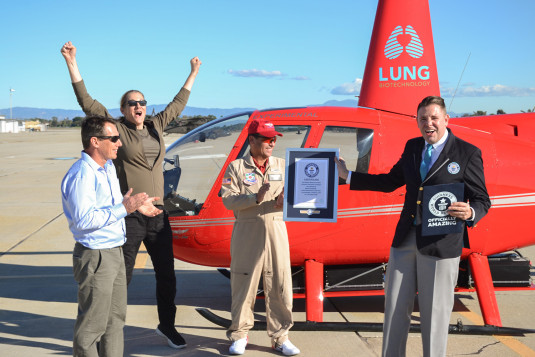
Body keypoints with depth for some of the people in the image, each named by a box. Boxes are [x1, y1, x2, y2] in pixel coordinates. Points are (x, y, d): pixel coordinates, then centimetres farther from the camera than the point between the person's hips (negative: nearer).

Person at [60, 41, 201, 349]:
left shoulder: (155, 127, 13)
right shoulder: (117, 129, -1)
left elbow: (178, 105, 27)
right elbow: (87, 102, -8)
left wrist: (193, 74, 36)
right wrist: (72, 63, -14)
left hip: (158, 216, 5)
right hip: (129, 216, -5)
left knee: (167, 274, 12)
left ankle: (167, 326, 30)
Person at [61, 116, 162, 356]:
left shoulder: (108, 167, 12)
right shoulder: (81, 175, -20)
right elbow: (83, 220, -28)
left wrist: (136, 206, 10)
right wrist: (124, 207, -25)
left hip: (115, 253, 10)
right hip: (95, 257, -10)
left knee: (116, 318, 18)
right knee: (93, 323, 1)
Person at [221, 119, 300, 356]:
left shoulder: (282, 166, 12)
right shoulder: (236, 168, 2)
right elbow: (228, 200, -8)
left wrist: (285, 200, -14)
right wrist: (256, 197, -20)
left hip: (277, 232, 3)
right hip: (247, 234, -3)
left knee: (280, 285, 3)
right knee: (243, 284, 3)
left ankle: (280, 337, 16)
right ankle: (239, 335, 19)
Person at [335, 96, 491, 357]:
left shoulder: (468, 153, -5)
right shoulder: (412, 147, 10)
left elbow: (482, 200, -3)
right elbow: (391, 181, 19)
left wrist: (470, 213, -26)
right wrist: (348, 176, 18)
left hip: (441, 244, -5)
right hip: (406, 239, 5)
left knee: (434, 313, 5)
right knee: (395, 307, 12)